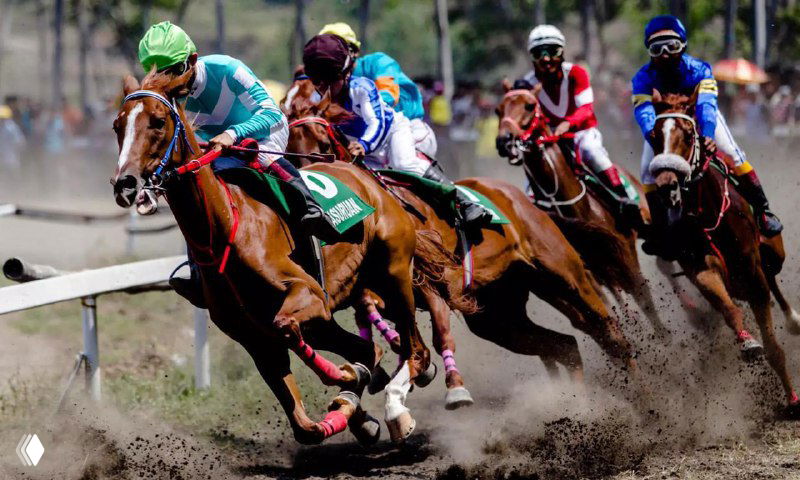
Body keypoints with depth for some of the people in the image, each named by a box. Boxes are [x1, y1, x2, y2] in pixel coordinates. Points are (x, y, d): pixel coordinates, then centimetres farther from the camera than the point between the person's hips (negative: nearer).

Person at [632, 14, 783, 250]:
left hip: (699, 117, -1)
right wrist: (651, 132, -67)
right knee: (649, 170, -13)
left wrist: (707, 134, -66)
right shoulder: (644, 78, -29)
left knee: (732, 154, -16)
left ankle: (762, 210, -8)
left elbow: (706, 103, -47)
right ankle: (659, 228, -2)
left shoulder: (698, 70, -32)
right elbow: (643, 110, -44)